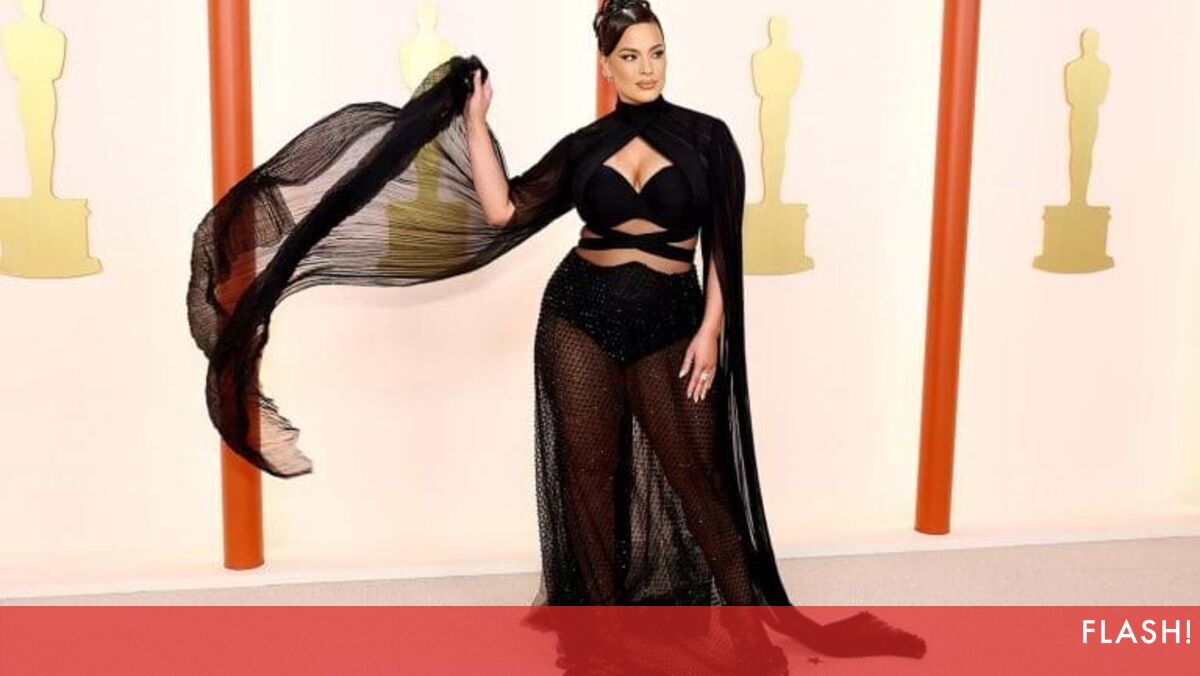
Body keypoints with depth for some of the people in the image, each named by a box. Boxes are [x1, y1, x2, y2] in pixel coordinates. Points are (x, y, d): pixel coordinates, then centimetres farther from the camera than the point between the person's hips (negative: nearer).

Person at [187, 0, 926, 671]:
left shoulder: (706, 136, 1)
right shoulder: (583, 146, 5)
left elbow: (723, 248, 0)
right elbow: (502, 210, -2)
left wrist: (711, 330, -8)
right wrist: (475, 121, -2)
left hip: (669, 326, -2)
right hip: (581, 316, 2)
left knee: (696, 477, 0)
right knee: (588, 471, 7)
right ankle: (605, 613, 23)